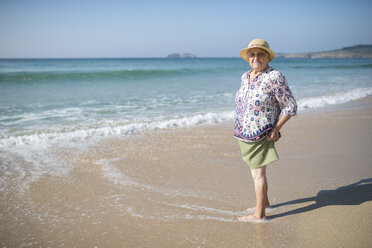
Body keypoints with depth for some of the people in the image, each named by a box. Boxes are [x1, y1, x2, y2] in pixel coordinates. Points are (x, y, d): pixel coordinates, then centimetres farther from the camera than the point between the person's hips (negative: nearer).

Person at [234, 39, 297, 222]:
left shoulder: (274, 77, -15)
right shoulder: (245, 77, 8)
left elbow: (291, 107, -12)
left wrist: (276, 129, -16)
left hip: (261, 135, -8)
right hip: (245, 134, 8)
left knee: (258, 173, -2)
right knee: (255, 170, 18)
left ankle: (259, 214, 9)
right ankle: (264, 203, 35)